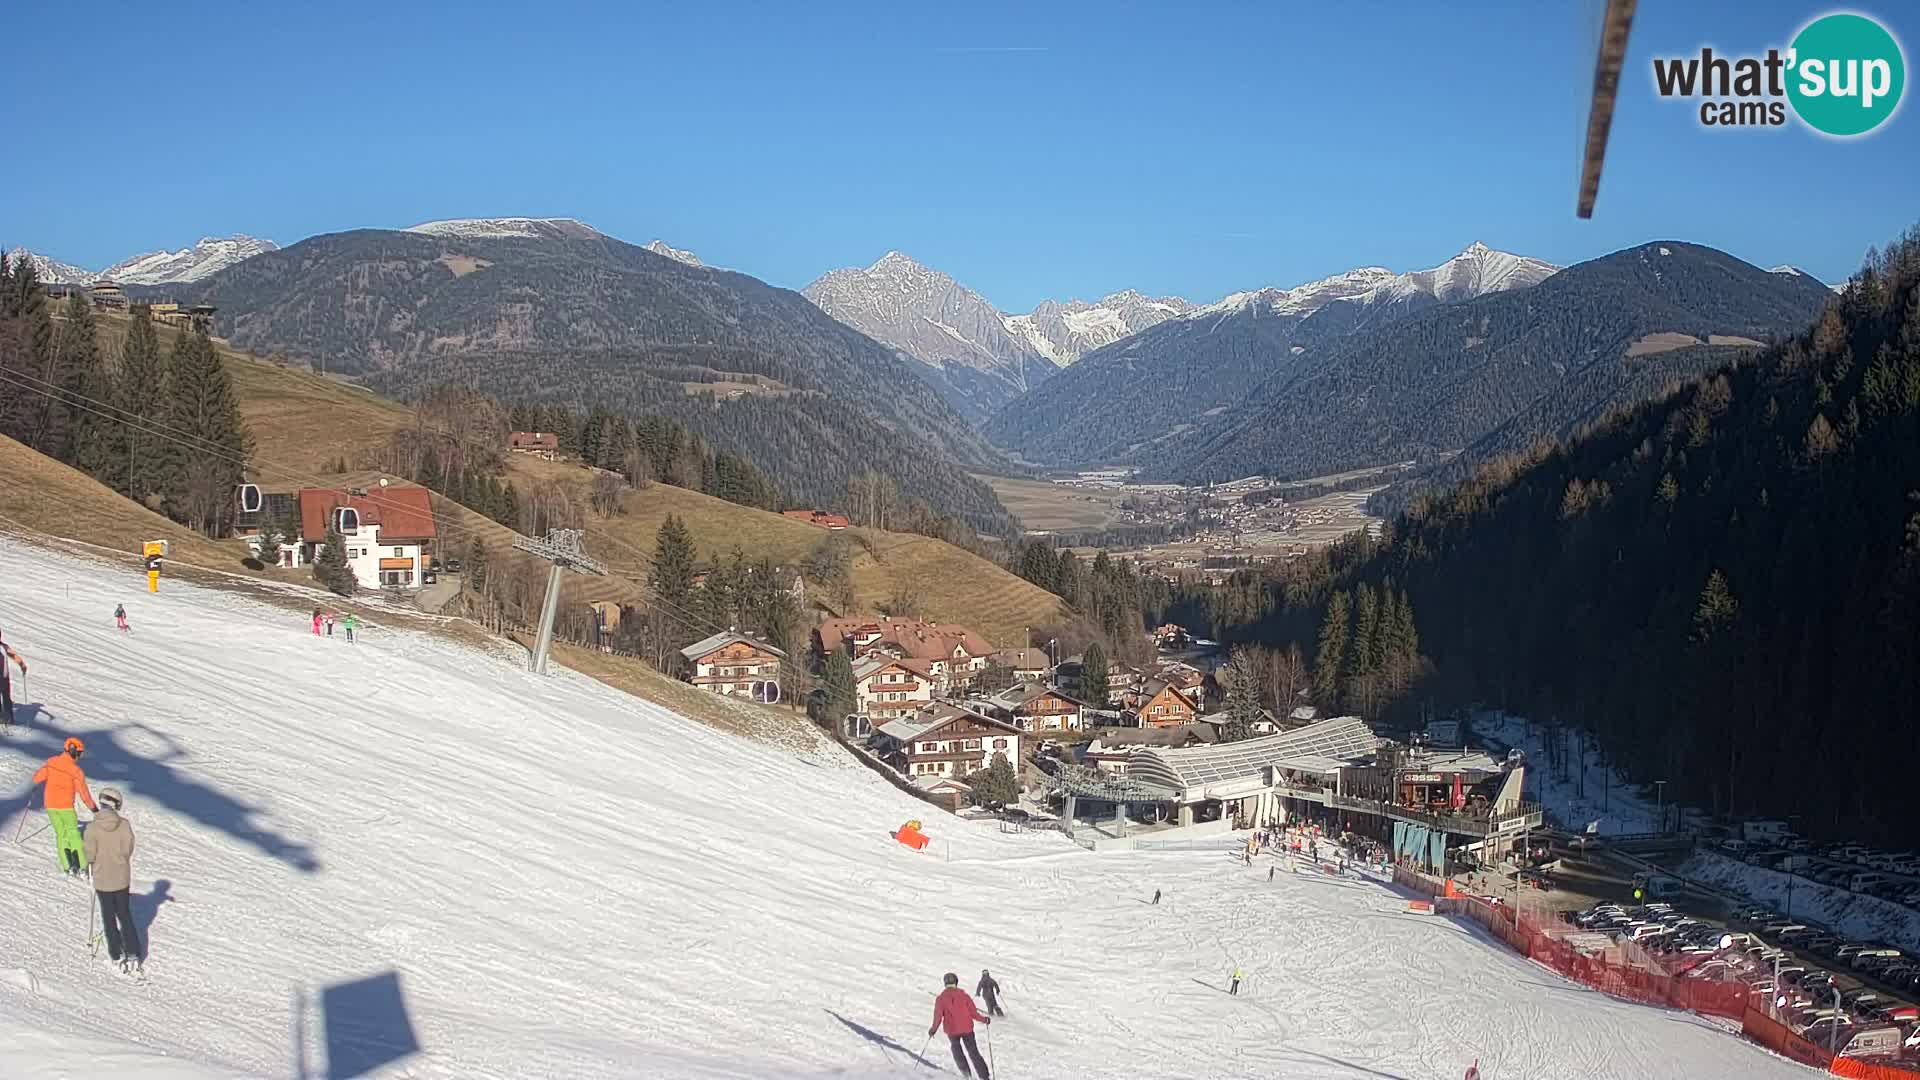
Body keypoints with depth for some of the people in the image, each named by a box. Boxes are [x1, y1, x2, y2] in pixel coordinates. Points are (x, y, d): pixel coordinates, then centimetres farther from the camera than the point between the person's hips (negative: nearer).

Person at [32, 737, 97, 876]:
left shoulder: (51, 762, -3)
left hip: (50, 805, 4)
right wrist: (94, 808, 1)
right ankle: (82, 867, 2)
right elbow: (84, 793, -10)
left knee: (61, 834, 13)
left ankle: (67, 867, 8)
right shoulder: (76, 770, -13)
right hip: (66, 806, -4)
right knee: (73, 834, 7)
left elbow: (37, 778, 5)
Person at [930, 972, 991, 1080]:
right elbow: (973, 1012, -5)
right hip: (967, 1029, 0)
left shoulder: (940, 998, -6)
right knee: (974, 1053, 9)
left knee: (956, 1050, 23)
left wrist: (933, 1030, 8)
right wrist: (984, 1019, 11)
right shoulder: (963, 995, -6)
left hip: (952, 1030, 0)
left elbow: (938, 1016, -7)